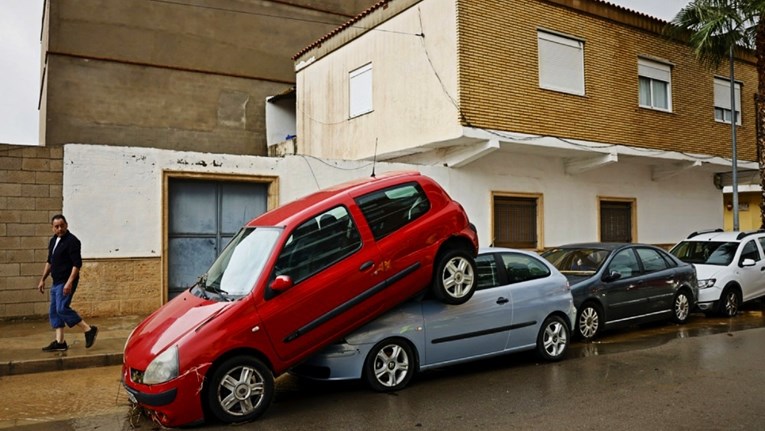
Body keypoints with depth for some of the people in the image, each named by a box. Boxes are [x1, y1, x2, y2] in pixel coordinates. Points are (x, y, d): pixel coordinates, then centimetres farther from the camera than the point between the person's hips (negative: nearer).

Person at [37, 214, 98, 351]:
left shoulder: (72, 241, -14)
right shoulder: (53, 240, 12)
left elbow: (77, 264, -19)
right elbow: (49, 262, 23)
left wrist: (69, 282, -25)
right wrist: (43, 280, 20)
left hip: (66, 283, -9)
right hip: (56, 282, 9)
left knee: (62, 308, -17)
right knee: (54, 311, 8)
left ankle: (89, 330, -8)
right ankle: (60, 342, 14)